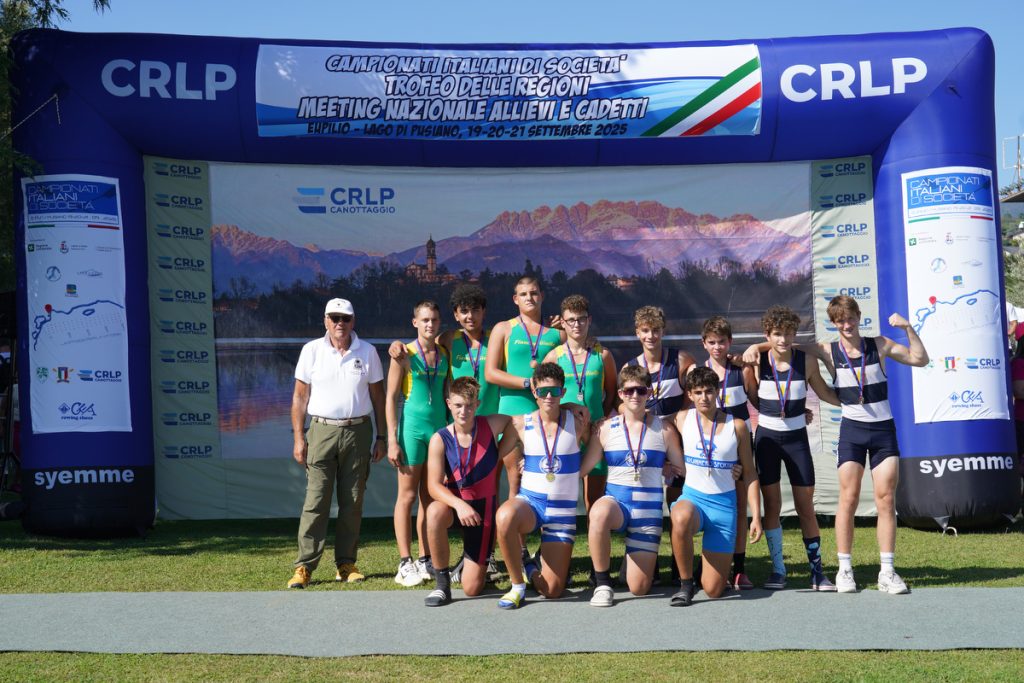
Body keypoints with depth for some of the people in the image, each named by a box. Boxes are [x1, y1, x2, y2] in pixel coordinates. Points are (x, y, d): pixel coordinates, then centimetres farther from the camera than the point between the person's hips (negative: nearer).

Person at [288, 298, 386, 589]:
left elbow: (378, 396, 10)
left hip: (358, 431, 1)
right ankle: (304, 566, -5)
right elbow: (300, 396, 5)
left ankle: (346, 563, 12)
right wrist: (299, 438, -1)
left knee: (353, 502, 4)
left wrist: (380, 437, 6)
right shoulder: (312, 351, 4)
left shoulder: (367, 352, 6)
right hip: (322, 430, -1)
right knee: (316, 501, -7)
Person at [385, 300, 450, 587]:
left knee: (430, 497, 7)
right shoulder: (404, 354, -3)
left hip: (440, 428, 5)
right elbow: (391, 397, -4)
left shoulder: (444, 355, 10)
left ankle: (426, 561, 14)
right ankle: (405, 564, 1)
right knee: (407, 496, -2)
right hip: (412, 426, -4)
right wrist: (392, 440, -10)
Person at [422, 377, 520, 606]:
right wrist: (459, 504, -38)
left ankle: (478, 559, 37)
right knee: (435, 512, -40)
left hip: (483, 507, 0)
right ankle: (442, 584, -21)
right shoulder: (440, 440, -14)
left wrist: (498, 456, 1)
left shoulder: (490, 425, -10)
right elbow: (434, 486, -20)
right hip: (455, 503, 0)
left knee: (472, 588, -4)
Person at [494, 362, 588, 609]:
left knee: (552, 590, -6)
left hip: (563, 510, 1)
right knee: (505, 515, -40)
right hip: (529, 501, 0)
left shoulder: (577, 422, -2)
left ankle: (531, 569, 33)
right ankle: (517, 584, -17)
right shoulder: (521, 424, -3)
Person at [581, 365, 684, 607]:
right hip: (616, 500, 0)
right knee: (600, 512, -41)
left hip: (649, 507, 0)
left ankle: (641, 557, 35)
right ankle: (602, 582, -20)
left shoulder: (663, 430, 3)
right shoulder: (606, 428, 1)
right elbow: (580, 468, 0)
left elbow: (682, 469, 12)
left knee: (639, 588, -5)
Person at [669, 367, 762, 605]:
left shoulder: (736, 426, 2)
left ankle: (714, 563, 33)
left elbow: (749, 474, 5)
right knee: (681, 519, -42)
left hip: (724, 504, 0)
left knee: (713, 590, -5)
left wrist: (756, 516, -2)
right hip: (692, 497, 0)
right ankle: (686, 584, -19)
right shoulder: (682, 419, 3)